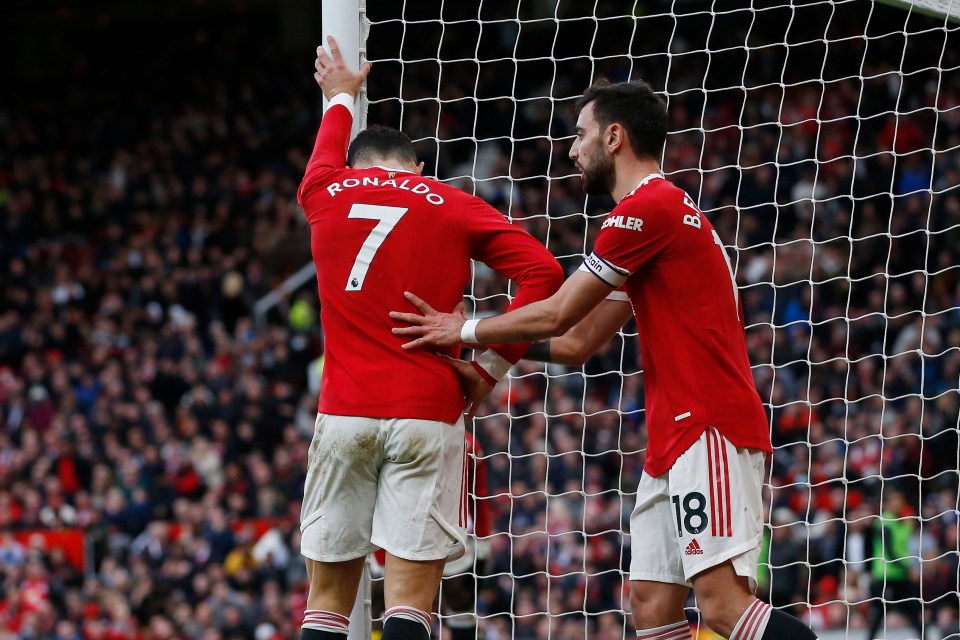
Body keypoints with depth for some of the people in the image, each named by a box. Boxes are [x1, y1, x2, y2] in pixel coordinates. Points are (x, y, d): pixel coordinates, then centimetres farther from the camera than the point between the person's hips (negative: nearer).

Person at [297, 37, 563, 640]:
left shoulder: (326, 194, 11)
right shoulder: (453, 206, 5)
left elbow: (325, 163, 37)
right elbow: (544, 272, -4)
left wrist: (341, 97, 56)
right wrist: (492, 364, 2)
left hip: (343, 413, 2)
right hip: (428, 414, -2)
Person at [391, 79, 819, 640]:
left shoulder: (648, 207, -9)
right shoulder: (661, 209, 24)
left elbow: (556, 315, -6)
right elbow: (578, 342, 26)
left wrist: (465, 330, 8)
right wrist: (477, 353, 23)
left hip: (710, 430, -10)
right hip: (674, 442, 10)